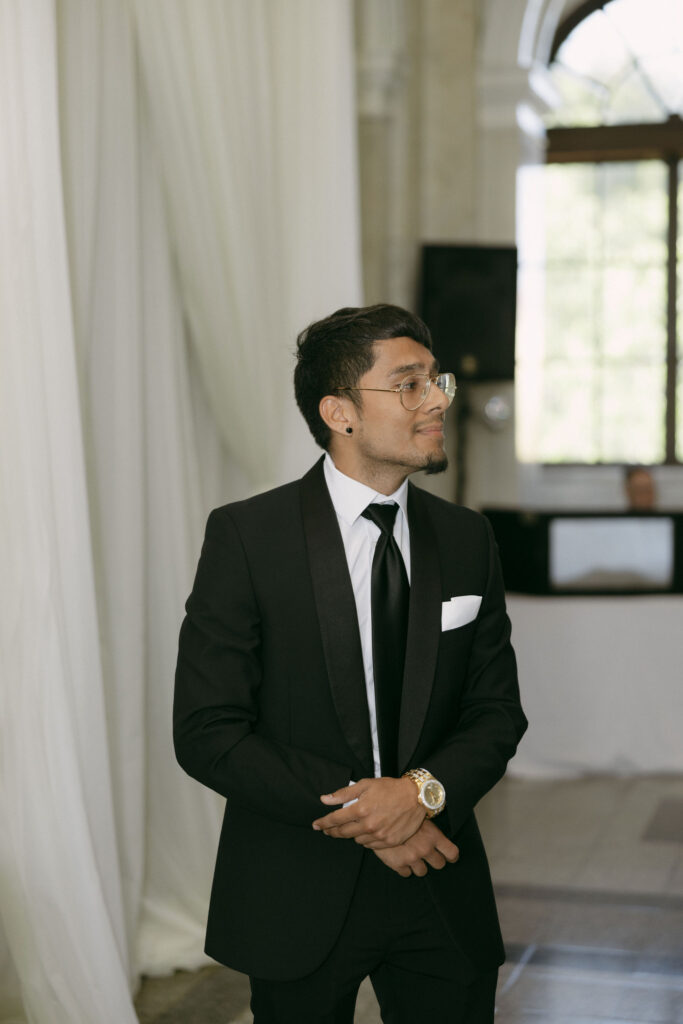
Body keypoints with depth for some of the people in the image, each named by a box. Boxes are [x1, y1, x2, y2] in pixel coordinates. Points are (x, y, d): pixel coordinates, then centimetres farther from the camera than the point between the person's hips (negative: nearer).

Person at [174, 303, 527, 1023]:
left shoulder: (466, 539, 3)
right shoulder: (246, 536, -10)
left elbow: (497, 711, 5)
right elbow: (206, 733, -12)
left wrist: (424, 789, -15)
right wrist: (355, 814, -17)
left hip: (443, 898, 3)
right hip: (299, 904, -3)